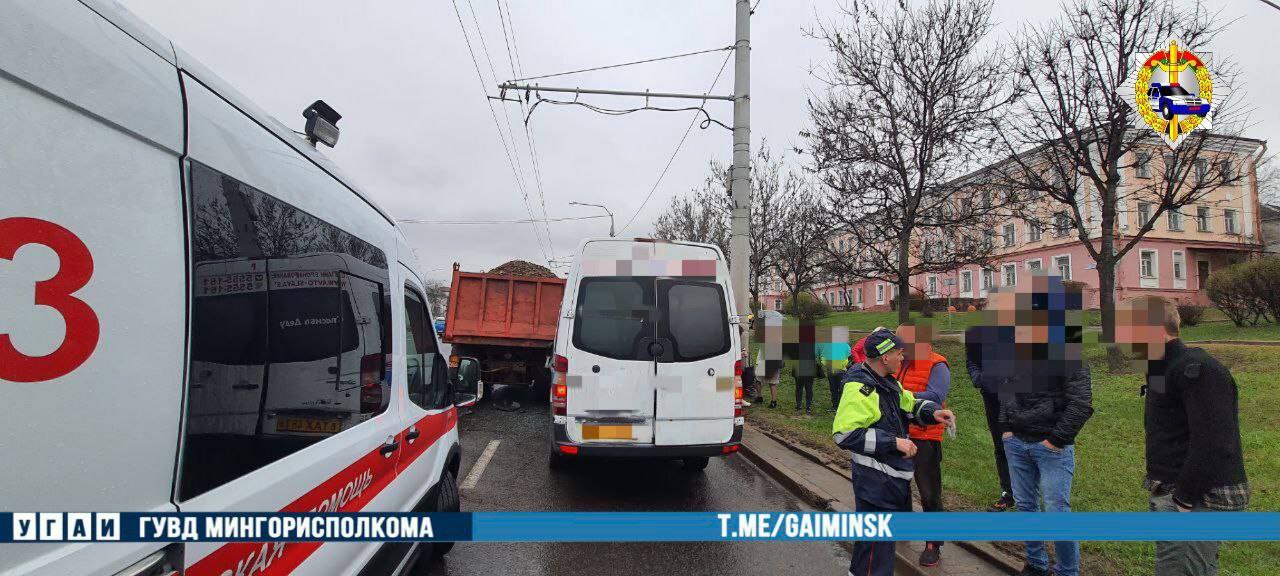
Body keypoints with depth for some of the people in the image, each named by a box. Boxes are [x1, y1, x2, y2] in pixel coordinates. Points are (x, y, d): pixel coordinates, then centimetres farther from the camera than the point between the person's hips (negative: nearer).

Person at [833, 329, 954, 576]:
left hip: (896, 476, 10)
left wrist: (932, 412, 4)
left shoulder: (889, 382, 10)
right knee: (876, 542, -5)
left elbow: (908, 403, 25)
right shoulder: (860, 388, -23)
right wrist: (893, 442, -26)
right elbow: (844, 434, -29)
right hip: (874, 481, -10)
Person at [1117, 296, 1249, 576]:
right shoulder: (1164, 369, 14)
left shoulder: (1197, 370, -19)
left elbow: (1214, 445, -26)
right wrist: (1159, 484, 11)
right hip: (1171, 492, 10)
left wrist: (1183, 500, -22)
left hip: (1200, 500, -10)